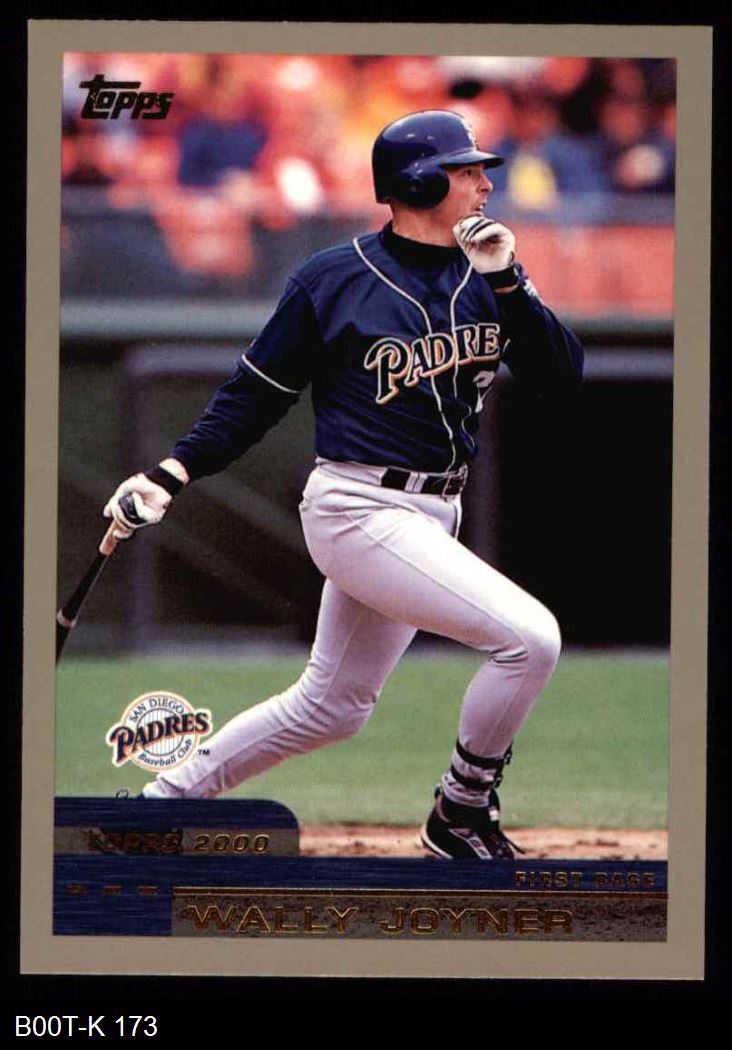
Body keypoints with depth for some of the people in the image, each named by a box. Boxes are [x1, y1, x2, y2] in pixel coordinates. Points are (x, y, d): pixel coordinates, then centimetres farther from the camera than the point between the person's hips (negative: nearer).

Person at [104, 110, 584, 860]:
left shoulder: (482, 279, 7)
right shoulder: (334, 279, -7)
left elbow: (561, 375, -2)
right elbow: (256, 393, 1)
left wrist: (505, 280, -13)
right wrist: (173, 474, -8)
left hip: (431, 517, 7)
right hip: (360, 511, -7)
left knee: (331, 708, 16)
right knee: (530, 636, -18)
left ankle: (163, 801, 29)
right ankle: (461, 818, -1)